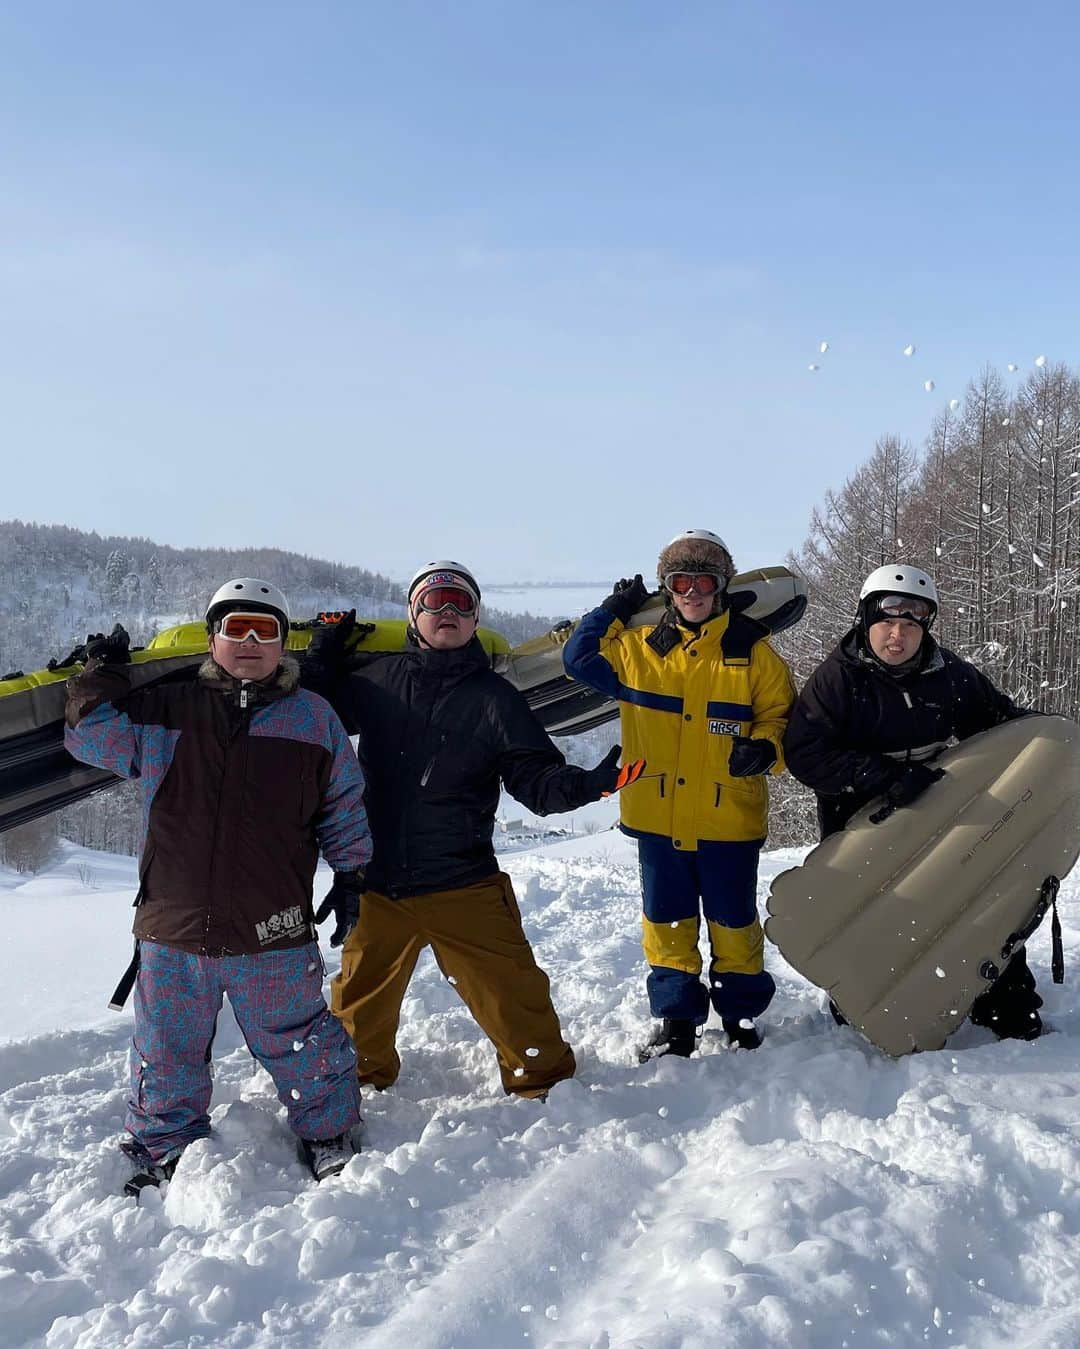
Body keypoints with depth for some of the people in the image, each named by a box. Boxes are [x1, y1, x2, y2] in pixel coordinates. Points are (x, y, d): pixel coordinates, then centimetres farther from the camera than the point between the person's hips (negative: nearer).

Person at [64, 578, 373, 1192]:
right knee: (167, 1054, 16)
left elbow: (344, 807, 10)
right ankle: (163, 1149, 37)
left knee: (300, 1046, 10)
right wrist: (102, 678, 0)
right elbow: (96, 738, 9)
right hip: (171, 932, 2)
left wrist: (351, 875, 7)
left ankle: (330, 1134, 33)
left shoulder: (313, 717, 3)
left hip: (273, 936, -1)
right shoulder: (165, 710, 4)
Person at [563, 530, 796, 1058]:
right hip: (657, 813, 2)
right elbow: (580, 659, 9)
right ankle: (676, 1018, 23)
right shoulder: (639, 646, 3)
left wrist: (766, 747, -17)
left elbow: (782, 715, 3)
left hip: (729, 816, -2)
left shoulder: (752, 651, -2)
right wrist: (613, 612, 3)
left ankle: (741, 1014, 28)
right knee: (666, 919, 11)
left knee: (733, 919, 11)